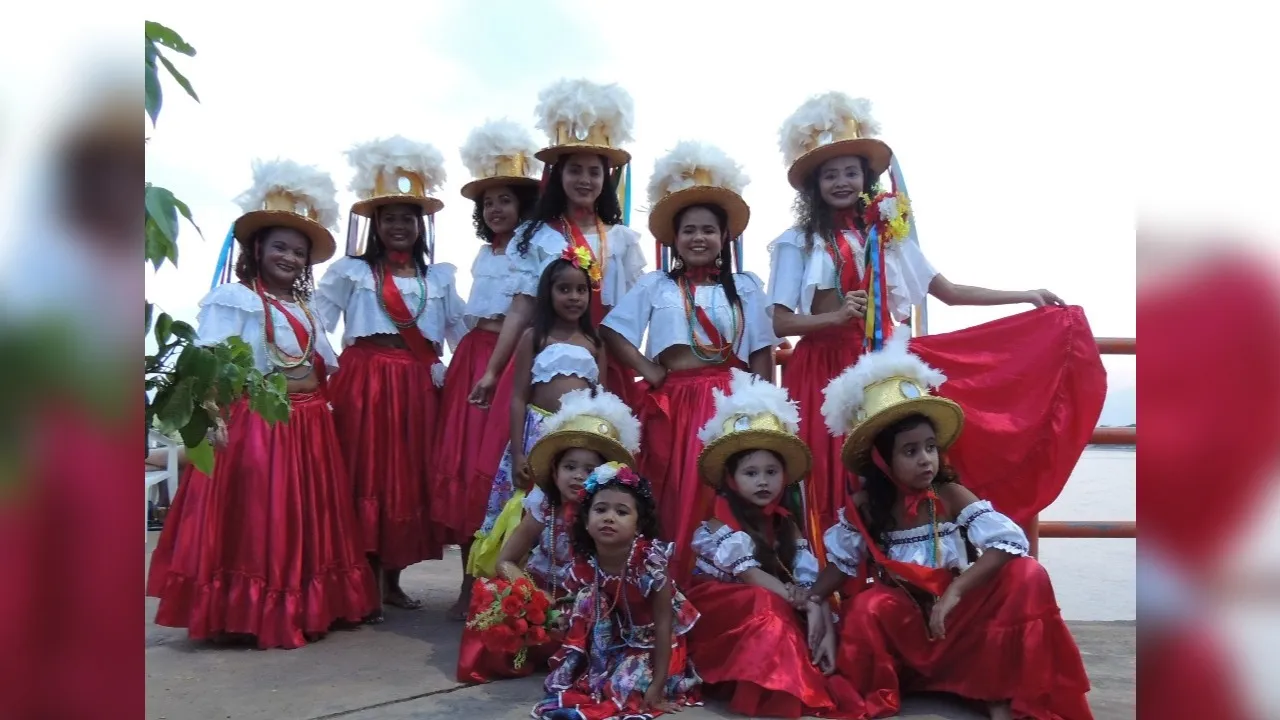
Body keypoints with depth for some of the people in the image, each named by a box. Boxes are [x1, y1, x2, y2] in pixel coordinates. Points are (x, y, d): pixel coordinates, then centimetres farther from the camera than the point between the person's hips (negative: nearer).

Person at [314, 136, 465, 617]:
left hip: (418, 385, 3)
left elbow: (458, 330, 12)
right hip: (365, 381, -3)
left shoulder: (439, 277, 14)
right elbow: (317, 322, -1)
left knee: (411, 478, 7)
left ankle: (392, 578, 20)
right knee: (366, 477, -2)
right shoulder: (350, 270, 4)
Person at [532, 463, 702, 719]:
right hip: (610, 646, 5)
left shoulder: (650, 561, -29)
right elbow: (580, 621, -3)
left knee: (625, 686, -22)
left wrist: (658, 684, -25)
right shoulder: (585, 565, -16)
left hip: (649, 646, -5)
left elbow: (663, 623, -24)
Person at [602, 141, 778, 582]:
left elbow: (762, 353, 7)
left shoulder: (745, 286, 10)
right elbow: (612, 331, 5)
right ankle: (673, 583, 12)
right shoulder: (654, 285, 9)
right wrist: (645, 370, -3)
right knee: (674, 499, 2)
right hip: (673, 404, 1)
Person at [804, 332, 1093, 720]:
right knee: (864, 610, -35)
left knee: (1027, 576, -23)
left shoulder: (952, 496, -13)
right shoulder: (865, 510, -7)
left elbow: (1010, 541, -24)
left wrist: (955, 591, -33)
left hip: (956, 612, 1)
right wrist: (813, 603, -15)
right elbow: (840, 563, 3)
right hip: (900, 620, 0)